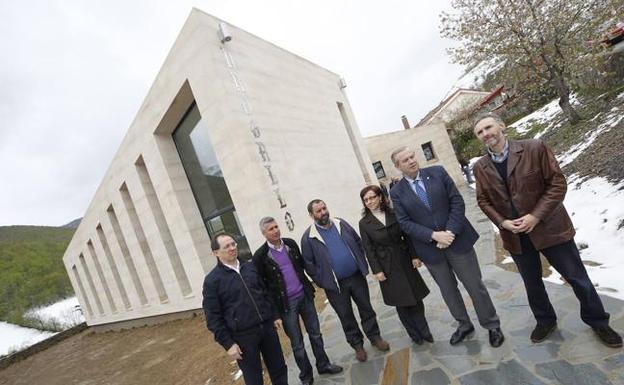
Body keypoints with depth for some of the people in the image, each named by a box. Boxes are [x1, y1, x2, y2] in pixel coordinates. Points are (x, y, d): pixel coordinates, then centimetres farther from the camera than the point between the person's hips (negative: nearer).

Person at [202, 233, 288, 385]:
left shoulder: (250, 267, 4)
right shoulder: (212, 280, -10)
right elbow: (213, 317, -9)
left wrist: (274, 316, 12)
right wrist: (228, 343, -11)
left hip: (267, 327, 4)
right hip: (242, 336, -4)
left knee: (279, 368, 15)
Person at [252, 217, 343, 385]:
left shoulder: (291, 243, 1)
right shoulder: (260, 256, -14)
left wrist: (308, 286, 10)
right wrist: (271, 307, -7)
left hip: (304, 296, 4)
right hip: (286, 303, -4)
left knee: (315, 333, 17)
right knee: (297, 343, 10)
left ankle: (323, 364, 38)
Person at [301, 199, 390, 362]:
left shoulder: (341, 224, 1)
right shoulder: (308, 237, -10)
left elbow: (358, 243, 9)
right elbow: (309, 264, -5)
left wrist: (362, 264, 3)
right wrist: (322, 282, -7)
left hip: (357, 276, 3)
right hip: (335, 285, -2)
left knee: (366, 309, 16)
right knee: (346, 317, 13)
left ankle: (375, 337, 37)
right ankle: (357, 345, 33)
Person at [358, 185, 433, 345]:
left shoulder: (394, 214, -2)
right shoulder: (364, 223, -6)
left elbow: (407, 236, 2)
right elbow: (369, 249, -6)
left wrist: (414, 256, -3)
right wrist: (377, 270, -9)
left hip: (404, 260, 2)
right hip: (387, 266, -2)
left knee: (416, 296, 10)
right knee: (400, 302, 8)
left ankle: (424, 331, 30)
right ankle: (415, 334, 27)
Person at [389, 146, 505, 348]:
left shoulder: (437, 172, -4)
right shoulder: (397, 192, -4)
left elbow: (457, 201, -6)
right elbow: (405, 223, -8)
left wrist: (450, 232, -16)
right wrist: (434, 235, -19)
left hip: (457, 240, 0)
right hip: (431, 249, 1)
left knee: (476, 286, 11)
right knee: (448, 291, 17)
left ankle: (492, 326, 34)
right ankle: (464, 325, 40)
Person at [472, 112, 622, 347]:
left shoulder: (535, 149, -13)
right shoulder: (480, 168, -3)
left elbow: (557, 183, -12)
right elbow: (483, 200, 4)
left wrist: (536, 216, -19)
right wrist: (502, 222, -10)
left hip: (550, 227, -2)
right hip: (515, 235, 3)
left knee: (577, 277, 12)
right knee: (532, 283, 18)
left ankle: (597, 321, 38)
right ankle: (545, 321, 42)